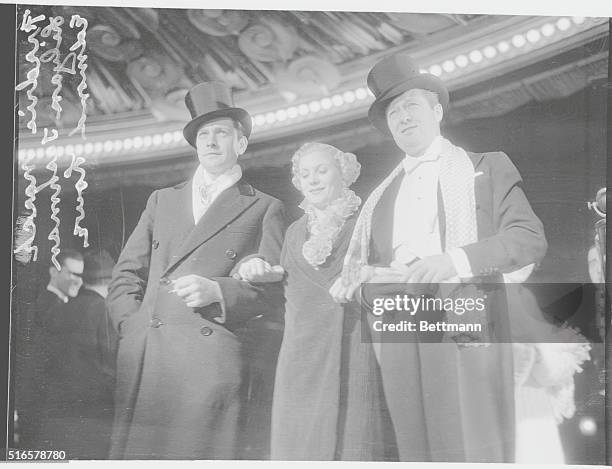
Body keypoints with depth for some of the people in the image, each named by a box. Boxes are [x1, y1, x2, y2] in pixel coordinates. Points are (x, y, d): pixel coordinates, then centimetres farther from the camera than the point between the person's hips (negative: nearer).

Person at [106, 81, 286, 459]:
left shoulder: (265, 209, 13)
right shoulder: (162, 200, 24)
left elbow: (274, 287, 4)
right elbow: (126, 274, 20)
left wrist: (217, 291, -12)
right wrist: (132, 323, 3)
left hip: (210, 361, -3)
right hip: (142, 358, 3)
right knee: (135, 453, -2)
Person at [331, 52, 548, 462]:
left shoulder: (488, 168, 11)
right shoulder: (382, 195, 23)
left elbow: (531, 239, -1)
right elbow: (359, 269, 23)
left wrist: (454, 261, -15)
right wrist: (371, 283, -2)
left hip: (467, 333, -3)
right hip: (399, 341, 4)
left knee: (475, 451, -10)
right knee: (417, 451, 0)